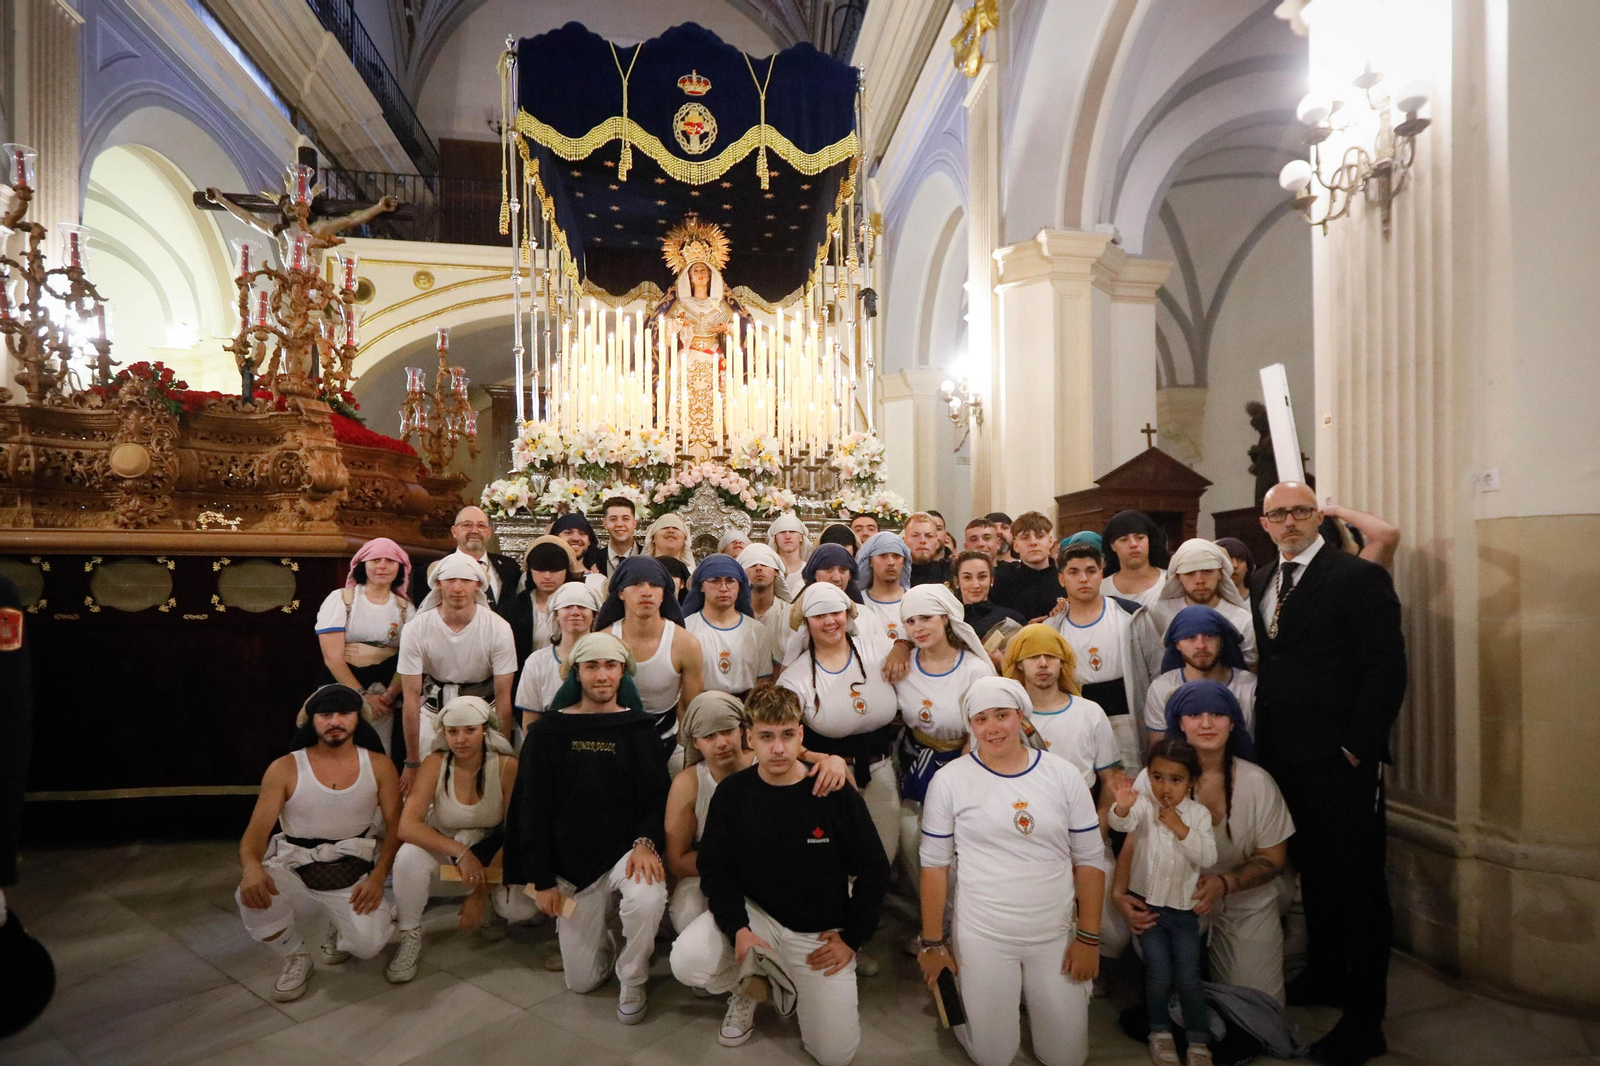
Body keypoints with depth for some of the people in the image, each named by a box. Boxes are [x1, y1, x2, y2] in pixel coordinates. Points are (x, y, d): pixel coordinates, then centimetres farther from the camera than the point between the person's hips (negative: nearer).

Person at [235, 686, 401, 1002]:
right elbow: (256, 832, -8)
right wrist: (251, 866, -31)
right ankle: (296, 957, 2)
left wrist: (378, 877, -16)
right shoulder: (285, 769, -3)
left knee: (368, 944, -23)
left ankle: (343, 930, 19)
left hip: (354, 875, 0)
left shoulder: (379, 766, -1)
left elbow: (397, 827, -1)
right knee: (252, 897, -31)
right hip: (295, 872, 1)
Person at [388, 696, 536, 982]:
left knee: (523, 907, -25)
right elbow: (407, 826, -27)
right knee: (408, 857, -32)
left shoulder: (507, 766, -21)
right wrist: (460, 852, -37)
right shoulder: (435, 764, -18)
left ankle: (489, 907, 13)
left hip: (491, 852, -1)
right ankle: (410, 938, -7)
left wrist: (481, 892, -18)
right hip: (441, 846, 1)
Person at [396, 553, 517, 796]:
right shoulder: (415, 630, -14)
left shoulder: (499, 628, -16)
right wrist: (412, 763, -12)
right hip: (433, 710, 1)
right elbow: (411, 696, -13)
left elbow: (503, 697, -11)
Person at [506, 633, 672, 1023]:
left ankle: (633, 982, -3)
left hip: (626, 852, -1)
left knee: (647, 898, -34)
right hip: (572, 865, 1)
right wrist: (542, 879, -2)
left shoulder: (639, 728, -1)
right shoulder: (548, 732, 0)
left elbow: (658, 797, -4)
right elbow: (532, 810, 2)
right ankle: (602, 936, 38)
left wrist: (646, 842, -23)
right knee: (581, 980, 3)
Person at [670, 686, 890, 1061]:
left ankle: (790, 985, 26)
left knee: (835, 1053, -6)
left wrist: (852, 938, -5)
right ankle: (745, 987, 11)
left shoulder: (837, 794, -15)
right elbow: (715, 869, -4)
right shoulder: (732, 792, -9)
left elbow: (874, 871, -6)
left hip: (821, 932, -1)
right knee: (687, 962, -25)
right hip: (754, 913, 1)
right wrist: (737, 928, -18)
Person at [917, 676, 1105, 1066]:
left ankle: (1028, 996, 38)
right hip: (982, 937, -2)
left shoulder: (1063, 775, -4)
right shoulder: (949, 780, -10)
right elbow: (934, 866, -4)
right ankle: (965, 991, 34)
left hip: (1056, 935, 2)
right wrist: (932, 944, -2)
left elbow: (1088, 861, 1)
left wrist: (1089, 938, -2)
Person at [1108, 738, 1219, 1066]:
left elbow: (1208, 857, -11)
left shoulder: (1199, 814, -3)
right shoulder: (1144, 805, -10)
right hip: (1148, 903, -1)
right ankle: (1160, 1030, 22)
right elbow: (1121, 823, -31)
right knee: (1159, 973, -2)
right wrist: (1122, 806, -54)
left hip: (1184, 907, 1)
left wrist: (1181, 828, -22)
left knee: (1188, 976, 4)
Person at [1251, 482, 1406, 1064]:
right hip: (1285, 758, 7)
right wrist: (1264, 741, 7)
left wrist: (1356, 748, -16)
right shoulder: (1261, 583, 10)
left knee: (1358, 886, 6)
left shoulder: (1359, 577, -11)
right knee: (1314, 877, 21)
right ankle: (1325, 976, 39)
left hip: (1341, 762, -6)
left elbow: (1387, 668, -15)